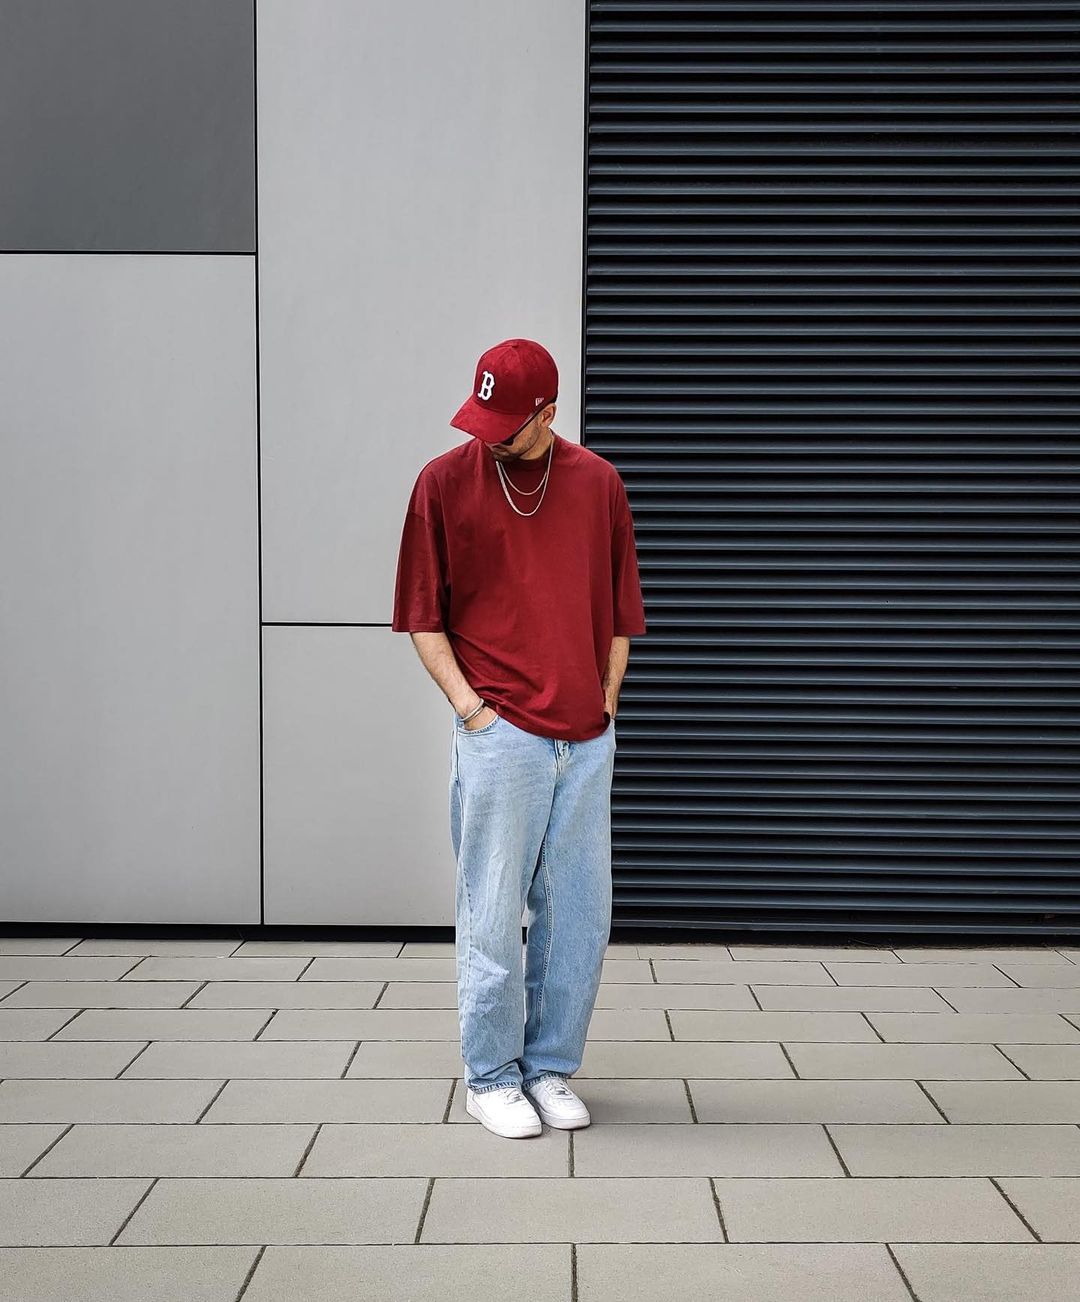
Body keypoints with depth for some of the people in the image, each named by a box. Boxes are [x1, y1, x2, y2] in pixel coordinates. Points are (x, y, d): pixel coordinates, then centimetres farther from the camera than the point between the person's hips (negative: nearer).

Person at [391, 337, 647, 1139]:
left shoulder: (599, 482, 7)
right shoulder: (445, 481, -1)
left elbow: (619, 612, 13)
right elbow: (423, 615, 1)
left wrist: (606, 702, 6)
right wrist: (470, 706, -7)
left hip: (588, 740, 4)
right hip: (499, 736, -3)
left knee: (580, 914, 9)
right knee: (494, 914, 3)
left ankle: (551, 1068, 25)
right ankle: (491, 1078, 18)